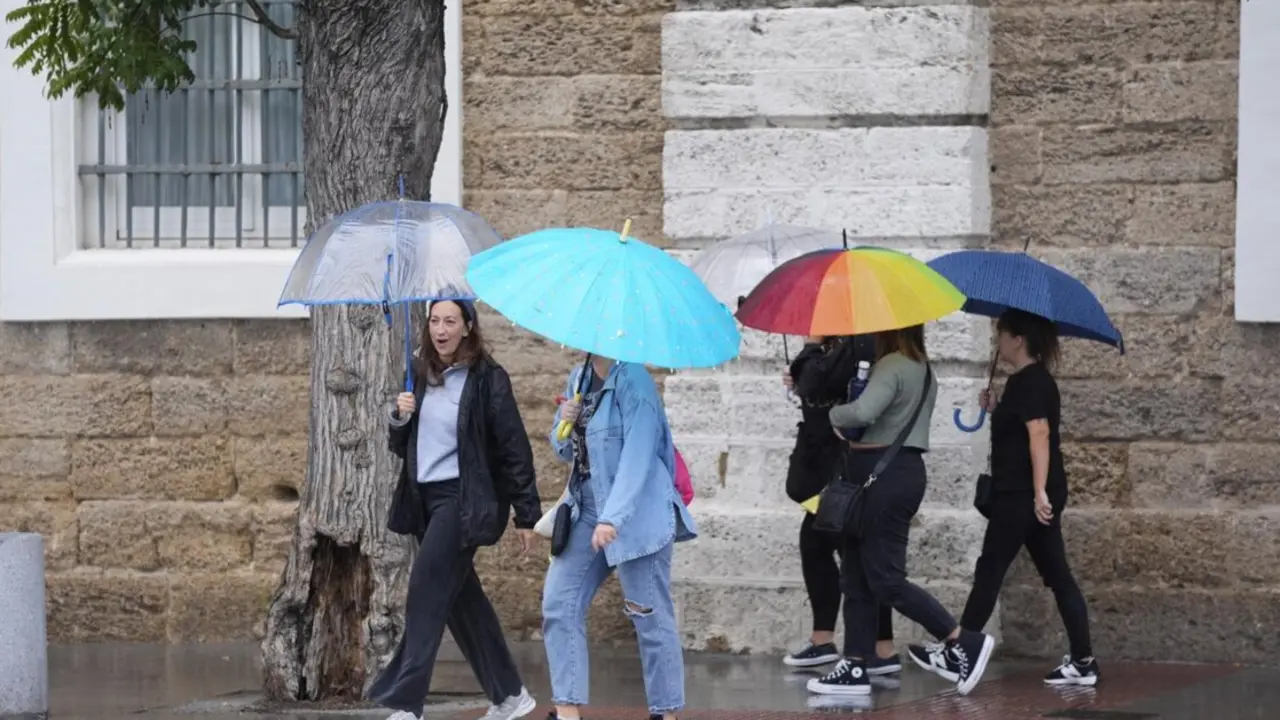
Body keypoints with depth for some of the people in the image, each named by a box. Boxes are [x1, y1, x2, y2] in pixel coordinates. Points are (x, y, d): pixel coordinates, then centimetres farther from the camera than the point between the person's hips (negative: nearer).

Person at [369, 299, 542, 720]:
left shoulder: (487, 379, -9)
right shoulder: (420, 375, 10)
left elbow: (514, 448, -9)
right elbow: (402, 448, 16)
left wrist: (527, 514, -10)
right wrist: (399, 417, -6)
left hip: (464, 500, -7)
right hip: (425, 498, 7)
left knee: (426, 590, -14)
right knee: (461, 597, 11)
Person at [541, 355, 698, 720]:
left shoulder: (632, 381, -14)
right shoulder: (579, 379, 10)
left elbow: (638, 456, -22)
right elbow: (566, 451, 21)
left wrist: (612, 518, -30)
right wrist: (564, 423, -3)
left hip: (635, 513, -8)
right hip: (587, 509, 8)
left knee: (651, 617, -2)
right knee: (559, 604, 0)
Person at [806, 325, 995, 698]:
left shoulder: (892, 367, -16)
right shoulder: (922, 369, 15)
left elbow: (863, 411, -31)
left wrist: (834, 415, -11)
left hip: (885, 475, -10)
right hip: (903, 469, 10)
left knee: (885, 579, -6)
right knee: (858, 577, 11)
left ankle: (966, 643, -3)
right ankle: (855, 666, 11)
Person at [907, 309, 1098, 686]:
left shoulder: (1029, 382, -14)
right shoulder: (1032, 380, 16)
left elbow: (1039, 434, -22)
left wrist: (1040, 492, -28)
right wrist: (996, 411, 10)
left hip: (1022, 496, -10)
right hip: (1027, 495, 10)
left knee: (989, 573, -3)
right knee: (1057, 576, 6)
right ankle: (1082, 662, 4)